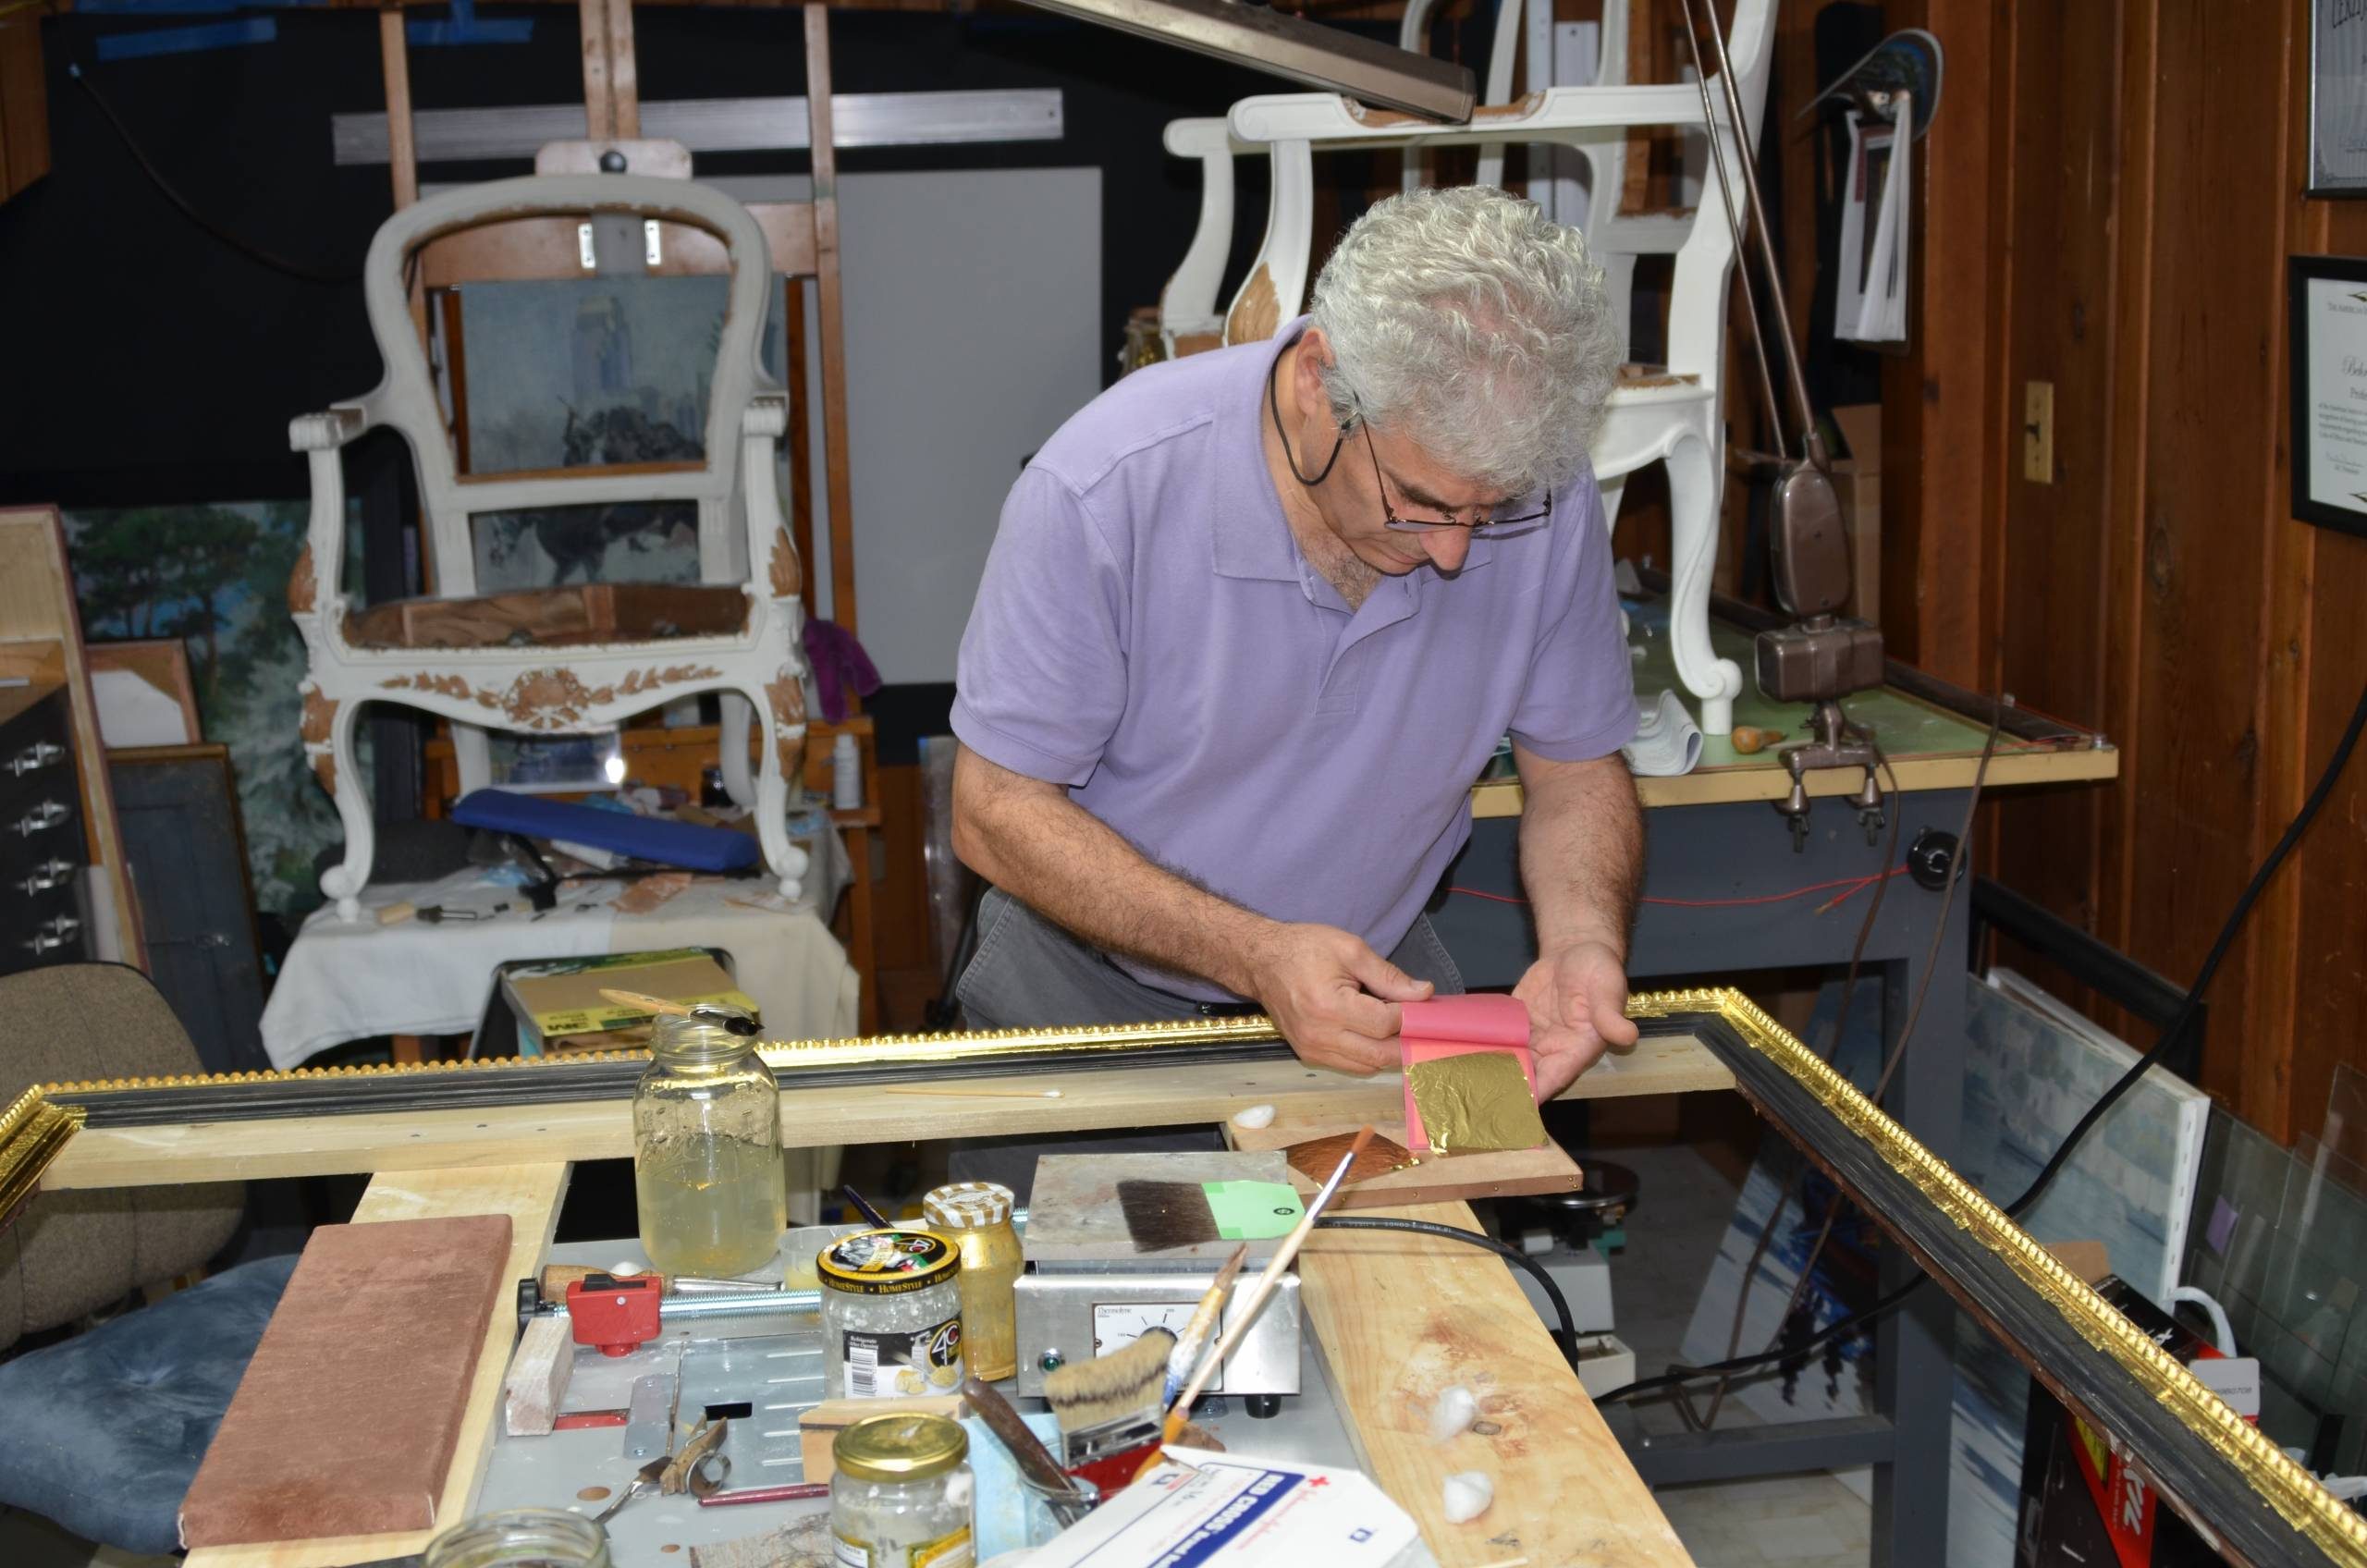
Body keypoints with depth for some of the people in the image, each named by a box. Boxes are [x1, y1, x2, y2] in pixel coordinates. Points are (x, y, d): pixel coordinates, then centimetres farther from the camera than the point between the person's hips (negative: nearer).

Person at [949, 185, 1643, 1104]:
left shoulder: (1543, 499, -14)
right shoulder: (1104, 489, -24)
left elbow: (1577, 765, 1)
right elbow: (997, 809, -17)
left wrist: (1584, 942, -20)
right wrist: (1254, 955, -28)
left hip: (1373, 981, 2)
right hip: (1097, 981, -2)